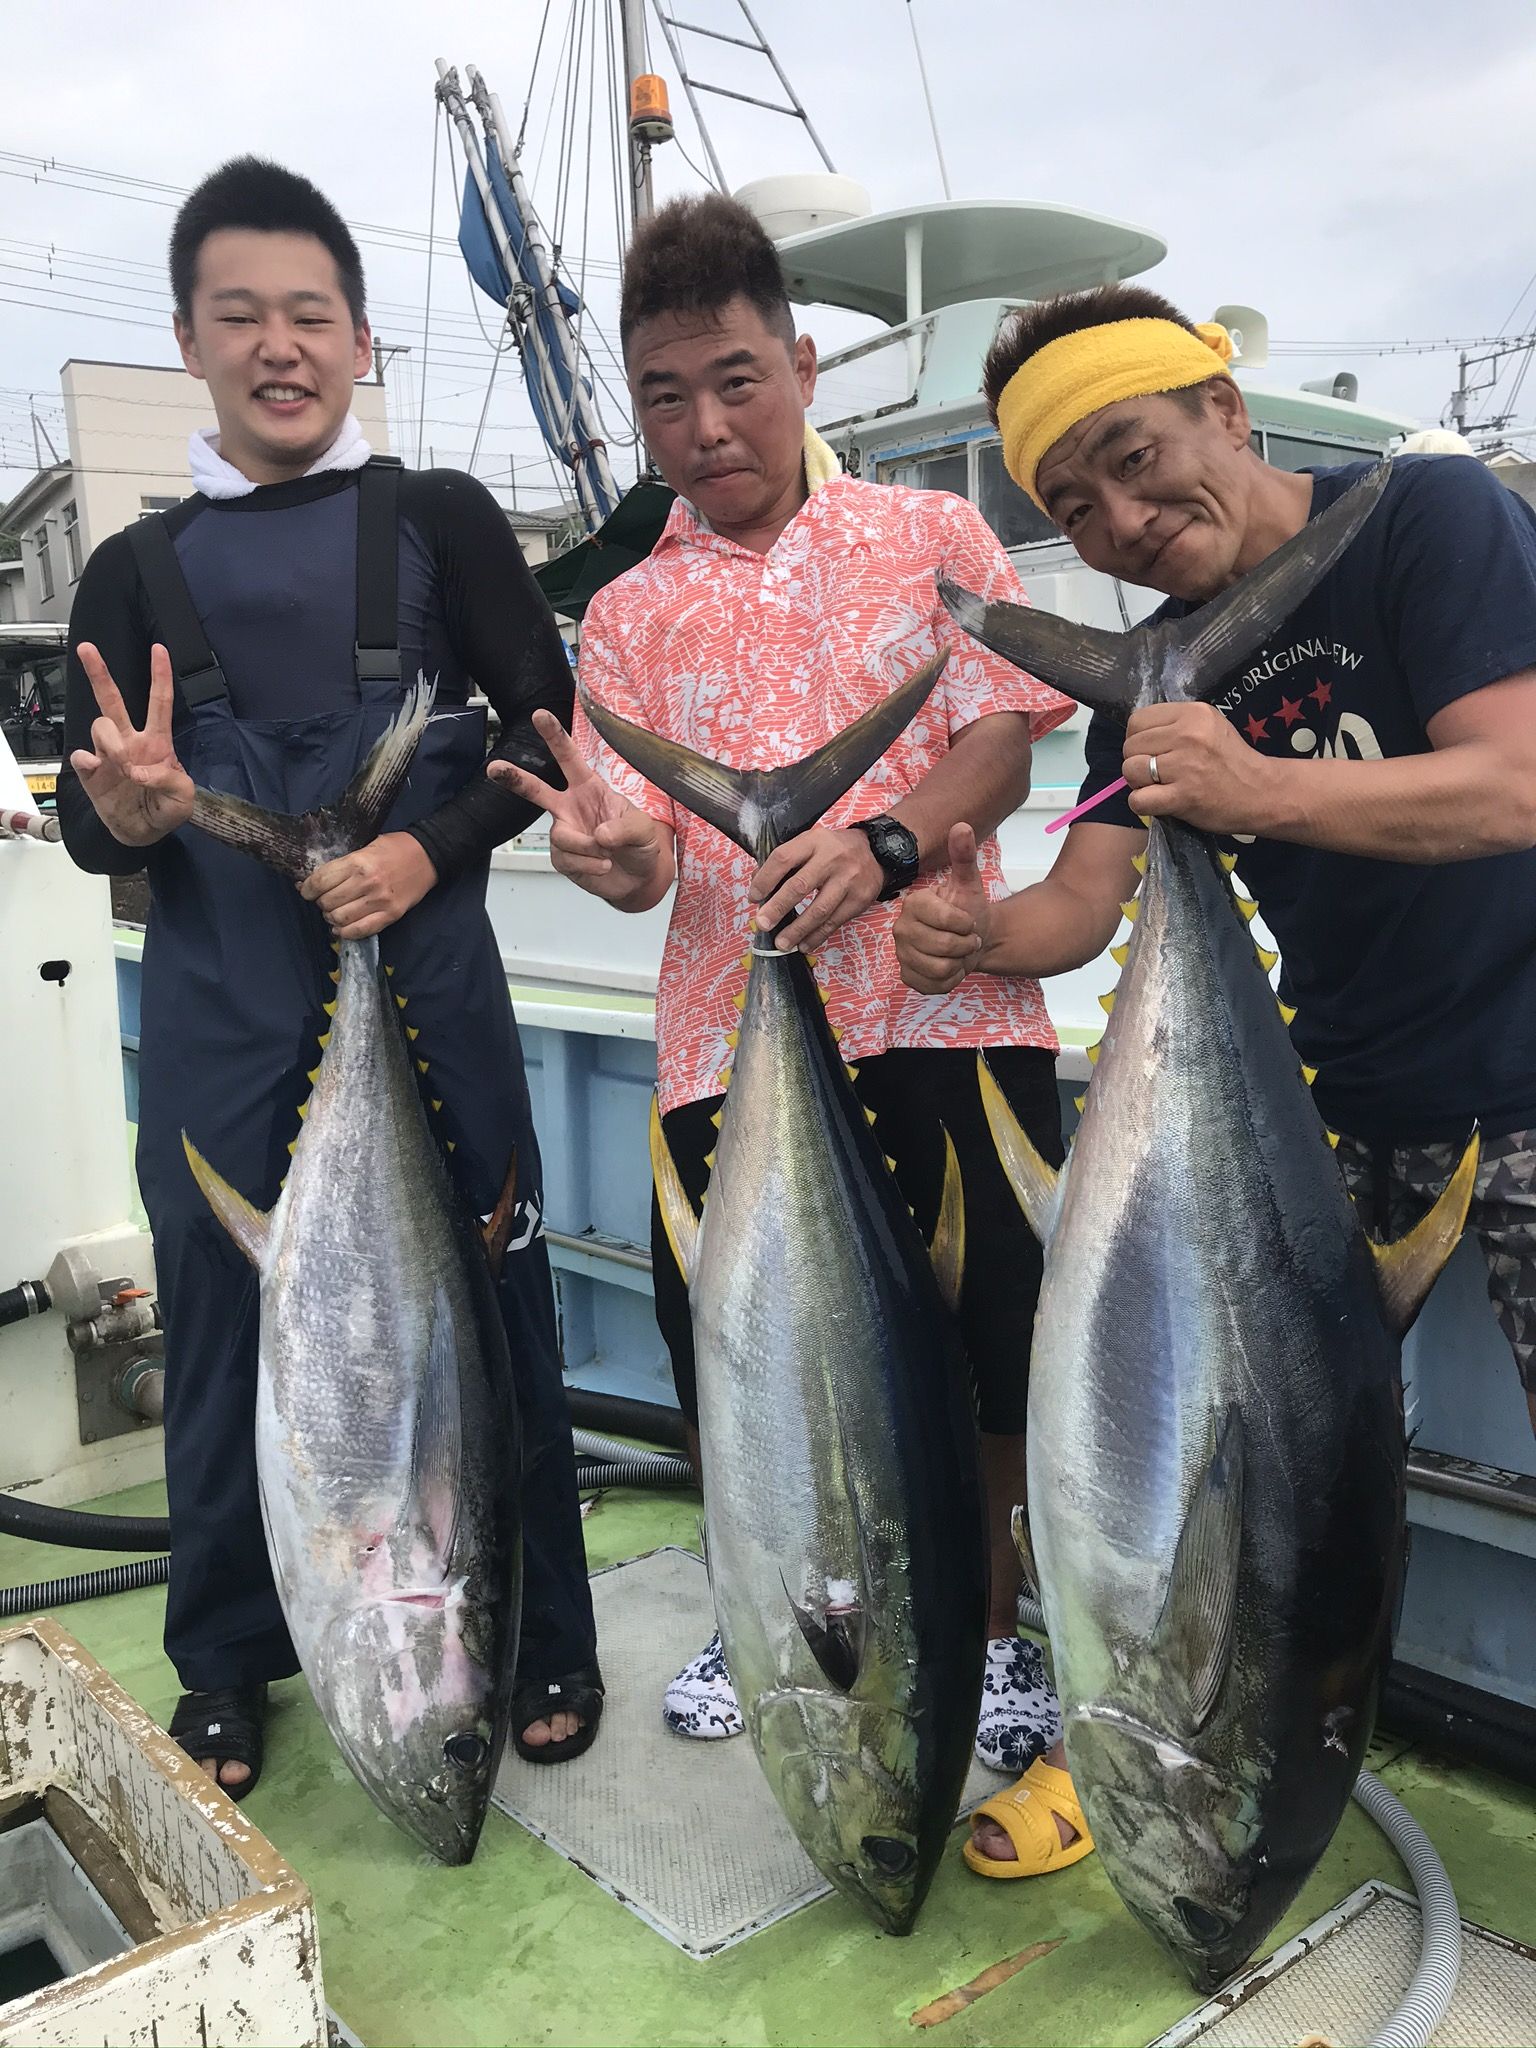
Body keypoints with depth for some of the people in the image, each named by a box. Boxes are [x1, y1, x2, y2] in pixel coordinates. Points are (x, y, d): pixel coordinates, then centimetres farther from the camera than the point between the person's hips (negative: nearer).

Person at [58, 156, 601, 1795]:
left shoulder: (441, 521, 6)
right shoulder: (136, 572, 10)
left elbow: (550, 731, 4)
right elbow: (90, 827, 9)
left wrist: (429, 849, -11)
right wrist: (131, 809, -14)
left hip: (427, 994, -1)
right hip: (221, 1026, 2)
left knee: (490, 1309, 4)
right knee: (226, 1329, 8)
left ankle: (543, 1638, 25)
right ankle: (227, 1666, 29)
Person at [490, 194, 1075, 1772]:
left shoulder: (932, 536, 9)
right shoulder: (628, 614, 12)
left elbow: (1004, 738, 0)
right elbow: (642, 852, 3)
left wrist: (884, 845, -19)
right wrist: (613, 855, -21)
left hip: (945, 1004, -1)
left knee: (993, 1345, 5)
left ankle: (995, 1627, 31)